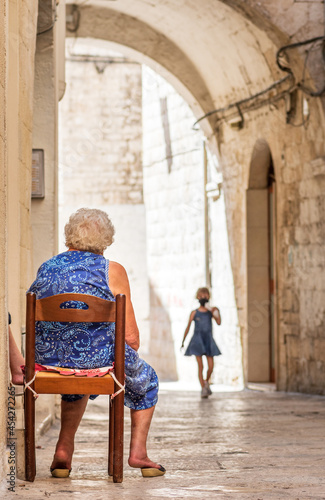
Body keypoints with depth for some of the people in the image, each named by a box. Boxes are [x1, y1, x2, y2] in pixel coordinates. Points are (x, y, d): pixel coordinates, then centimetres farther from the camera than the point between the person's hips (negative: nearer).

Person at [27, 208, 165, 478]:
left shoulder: (45, 269, 9)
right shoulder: (113, 271, -3)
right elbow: (131, 337, -5)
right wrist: (123, 359, 16)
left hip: (48, 362, 4)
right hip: (99, 359, -4)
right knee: (146, 379, 29)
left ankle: (64, 449, 28)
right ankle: (138, 451, 21)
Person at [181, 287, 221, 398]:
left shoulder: (210, 311, 4)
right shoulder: (194, 313, 1)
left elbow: (218, 323, -9)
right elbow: (188, 327, 4)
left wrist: (217, 313, -21)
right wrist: (183, 341, 4)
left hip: (208, 341, 2)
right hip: (197, 340, -2)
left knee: (211, 366, -2)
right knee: (200, 366, -8)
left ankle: (206, 382, 29)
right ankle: (203, 389, 0)